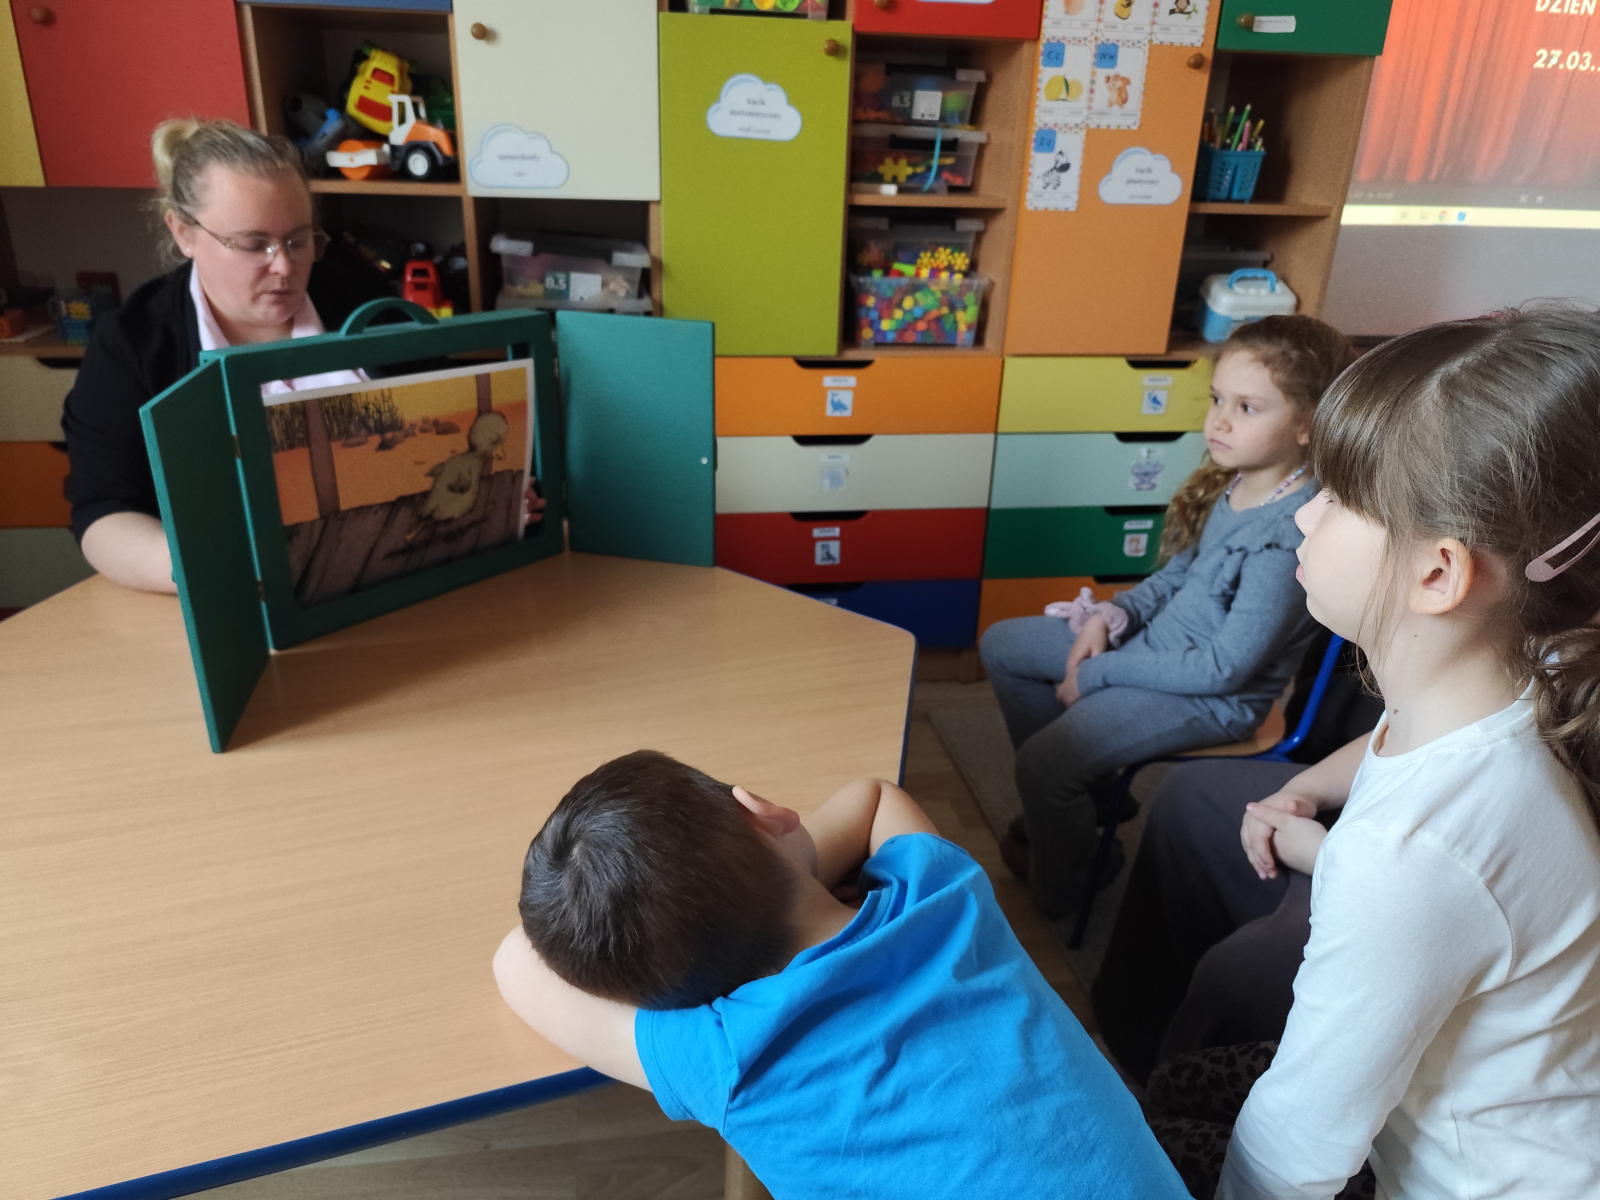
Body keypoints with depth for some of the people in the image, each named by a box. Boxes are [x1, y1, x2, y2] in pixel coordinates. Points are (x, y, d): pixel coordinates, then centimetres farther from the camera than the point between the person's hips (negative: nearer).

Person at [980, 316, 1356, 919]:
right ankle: (1069, 794, 23)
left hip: (1213, 696, -9)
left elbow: (1225, 668, -26)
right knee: (1002, 645, 10)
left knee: (1043, 762, -20)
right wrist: (1115, 612, -3)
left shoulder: (1288, 536, -29)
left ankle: (1054, 893, 11)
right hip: (1156, 638, 9)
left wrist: (1099, 673, -19)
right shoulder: (1233, 484, -3)